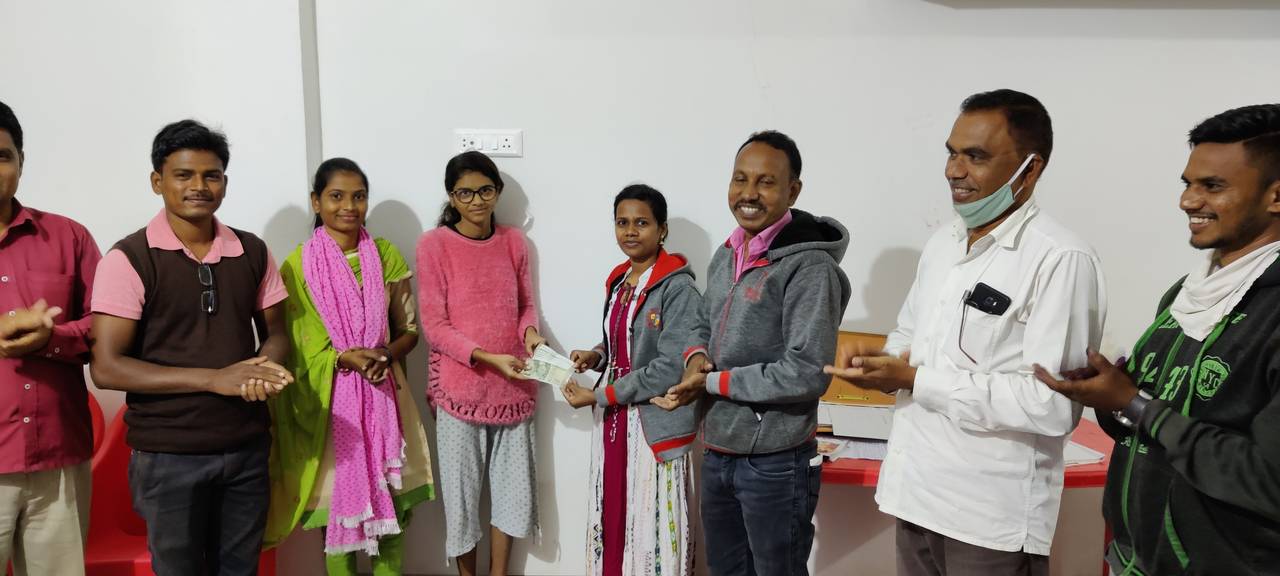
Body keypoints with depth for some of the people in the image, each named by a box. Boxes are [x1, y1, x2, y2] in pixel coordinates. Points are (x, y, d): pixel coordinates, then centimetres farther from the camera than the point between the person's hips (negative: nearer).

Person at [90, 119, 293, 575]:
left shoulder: (253, 252, 3)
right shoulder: (129, 259, -10)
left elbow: (275, 332, 10)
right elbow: (107, 368, -13)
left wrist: (265, 367, -14)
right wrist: (215, 378, -21)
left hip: (248, 447, 4)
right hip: (168, 454, -3)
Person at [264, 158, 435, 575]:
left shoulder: (386, 256, 3)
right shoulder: (298, 265, -5)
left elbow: (409, 330, 8)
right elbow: (290, 347, -3)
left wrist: (387, 354, -13)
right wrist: (344, 357, -18)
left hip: (383, 396, 2)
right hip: (328, 401, -2)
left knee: (392, 501, 8)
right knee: (336, 499, 7)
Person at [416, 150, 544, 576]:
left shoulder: (514, 241, 5)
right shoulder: (433, 245, -7)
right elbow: (434, 325, -10)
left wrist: (530, 331, -10)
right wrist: (487, 357, -20)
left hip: (512, 386, 4)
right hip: (460, 388, -4)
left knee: (511, 486, 12)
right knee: (462, 490, 7)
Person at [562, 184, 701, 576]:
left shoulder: (678, 288, -14)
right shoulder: (617, 282, 9)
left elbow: (671, 367, -20)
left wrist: (598, 396, -16)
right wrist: (596, 356, 0)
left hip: (655, 426, -7)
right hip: (612, 422, 7)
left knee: (654, 529, 2)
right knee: (610, 521, 14)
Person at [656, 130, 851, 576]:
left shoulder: (809, 267, -18)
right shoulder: (725, 256, 6)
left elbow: (807, 373, -24)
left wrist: (713, 382, -17)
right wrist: (696, 356, -5)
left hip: (776, 464, -7)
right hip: (717, 454, 7)